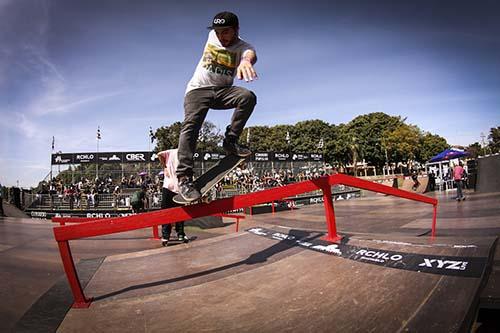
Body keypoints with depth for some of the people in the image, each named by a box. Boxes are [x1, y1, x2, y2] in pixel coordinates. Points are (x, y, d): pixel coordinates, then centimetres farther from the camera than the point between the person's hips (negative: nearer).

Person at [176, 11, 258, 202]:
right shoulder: (212, 35, 2)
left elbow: (251, 54, -37)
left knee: (248, 97, -30)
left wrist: (246, 60, -61)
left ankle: (230, 141, -20)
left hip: (223, 90, 0)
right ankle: (184, 178, -30)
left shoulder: (242, 46, -10)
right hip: (198, 88, 1)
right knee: (190, 126, -24)